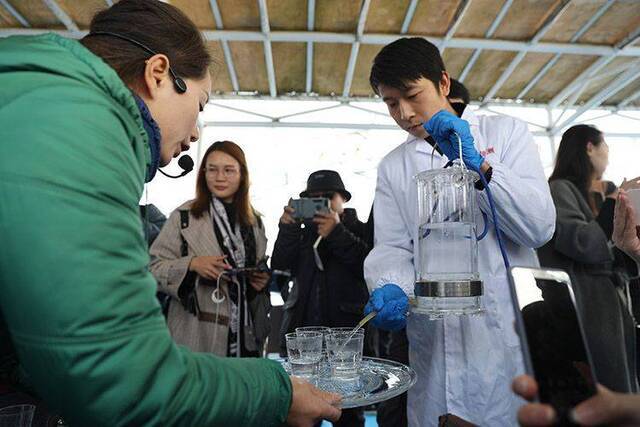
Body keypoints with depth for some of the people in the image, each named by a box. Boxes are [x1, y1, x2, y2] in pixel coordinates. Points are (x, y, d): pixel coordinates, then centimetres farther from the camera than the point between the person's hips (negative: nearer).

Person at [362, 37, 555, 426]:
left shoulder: (505, 132, 2)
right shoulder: (393, 167, 9)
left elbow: (540, 228, -7)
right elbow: (392, 248, 1)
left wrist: (477, 164, -16)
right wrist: (392, 289, -19)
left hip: (508, 335, -1)